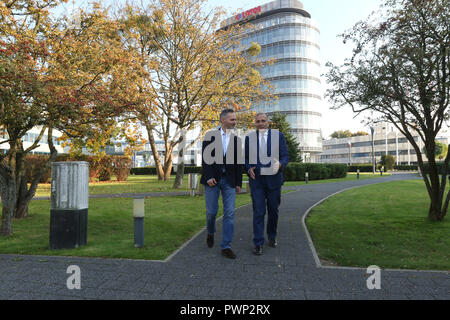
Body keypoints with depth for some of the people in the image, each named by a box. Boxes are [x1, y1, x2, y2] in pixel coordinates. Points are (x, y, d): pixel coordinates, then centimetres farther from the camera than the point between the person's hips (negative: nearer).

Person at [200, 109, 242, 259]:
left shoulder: (236, 139, 8)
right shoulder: (210, 136, 2)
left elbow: (239, 162, 9)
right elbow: (205, 157, -4)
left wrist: (238, 183, 5)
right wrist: (208, 177, -13)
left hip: (229, 180, 2)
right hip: (212, 179, -2)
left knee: (229, 213, -3)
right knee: (212, 211, 3)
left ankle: (226, 246, 5)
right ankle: (210, 233, 34)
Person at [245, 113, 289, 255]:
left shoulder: (278, 135, 2)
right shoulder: (249, 138, 5)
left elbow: (285, 156, 0)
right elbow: (246, 158, 10)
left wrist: (279, 164, -22)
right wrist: (249, 169, -10)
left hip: (273, 179, 1)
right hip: (256, 179, 0)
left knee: (273, 210, 13)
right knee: (258, 211, -3)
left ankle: (272, 236, 34)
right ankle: (258, 243, 5)